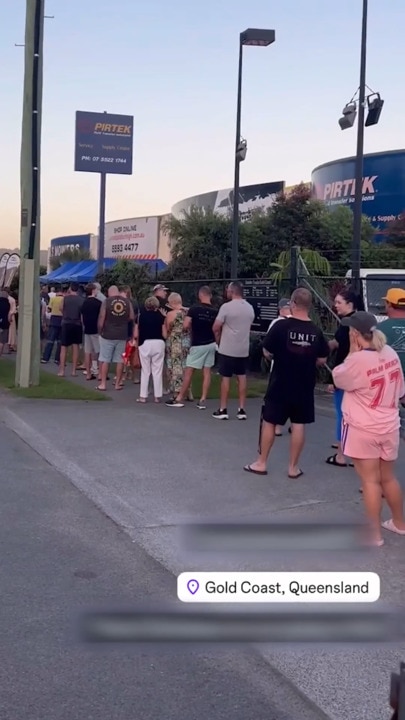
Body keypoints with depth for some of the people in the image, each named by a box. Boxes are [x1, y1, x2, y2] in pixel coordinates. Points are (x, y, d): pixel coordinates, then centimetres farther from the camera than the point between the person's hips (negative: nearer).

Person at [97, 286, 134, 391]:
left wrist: (100, 331, 6)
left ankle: (103, 383, 5)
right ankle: (118, 383, 12)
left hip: (108, 335, -2)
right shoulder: (127, 302, 0)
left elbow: (101, 319, -7)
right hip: (122, 335, 2)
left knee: (105, 360, 5)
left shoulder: (106, 302, -7)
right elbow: (132, 317, 3)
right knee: (120, 360, 8)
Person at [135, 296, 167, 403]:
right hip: (158, 343, 0)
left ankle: (143, 396, 9)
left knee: (145, 371, 9)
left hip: (144, 344, 0)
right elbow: (164, 335, -3)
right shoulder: (160, 316, 0)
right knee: (157, 371, 8)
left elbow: (136, 335, 1)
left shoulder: (141, 316, 2)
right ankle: (157, 396, 10)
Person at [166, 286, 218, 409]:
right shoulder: (215, 311, -1)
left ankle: (179, 399, 7)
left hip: (198, 345, -4)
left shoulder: (194, 309, -12)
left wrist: (193, 327, 4)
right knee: (207, 372, 6)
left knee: (188, 372, 2)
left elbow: (186, 326, -15)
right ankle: (203, 400, 5)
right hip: (211, 344, 4)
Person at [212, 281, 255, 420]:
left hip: (227, 349, -5)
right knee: (241, 377, 10)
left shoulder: (226, 307, -14)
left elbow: (216, 328, -11)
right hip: (243, 349, 5)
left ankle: (223, 410, 5)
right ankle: (242, 410, 11)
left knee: (226, 378, 1)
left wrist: (218, 340, 8)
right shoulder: (250, 308, 6)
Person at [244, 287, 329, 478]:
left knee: (269, 421, 10)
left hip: (280, 384, -2)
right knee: (298, 424, 9)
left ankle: (261, 463, 17)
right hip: (304, 386, 2)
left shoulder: (281, 326, -14)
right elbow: (322, 359, 4)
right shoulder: (316, 331, -4)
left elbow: (267, 353, -6)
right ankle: (293, 467, 14)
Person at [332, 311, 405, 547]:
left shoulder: (358, 360, -22)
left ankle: (375, 534, 11)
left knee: (370, 481, 3)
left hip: (363, 429, -6)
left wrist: (352, 352, -3)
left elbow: (338, 379, -4)